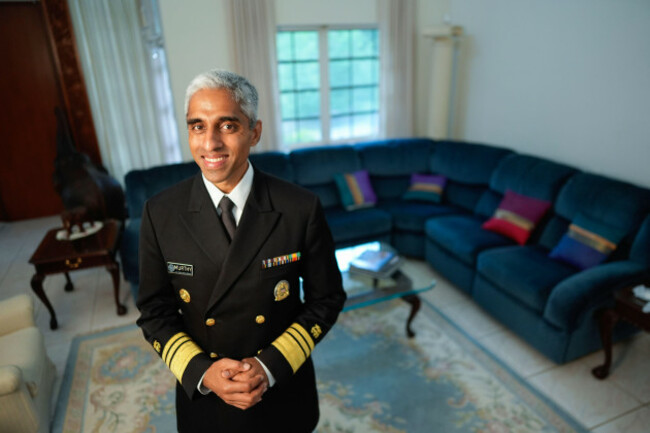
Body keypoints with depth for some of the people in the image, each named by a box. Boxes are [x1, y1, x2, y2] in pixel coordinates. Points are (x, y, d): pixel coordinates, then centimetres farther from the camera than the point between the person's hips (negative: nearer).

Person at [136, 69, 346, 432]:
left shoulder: (302, 208, -17)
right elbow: (155, 311, -3)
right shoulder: (160, 213, -11)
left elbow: (327, 298, -8)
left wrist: (271, 365, -16)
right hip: (202, 394, 1)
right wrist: (201, 372, -16)